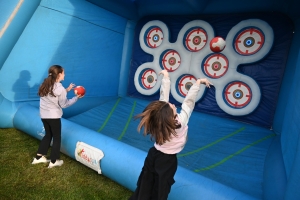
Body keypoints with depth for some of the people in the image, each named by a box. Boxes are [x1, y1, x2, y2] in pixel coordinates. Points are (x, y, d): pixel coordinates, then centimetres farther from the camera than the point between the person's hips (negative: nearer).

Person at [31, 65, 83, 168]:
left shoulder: (46, 84, 3)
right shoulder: (60, 88, -17)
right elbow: (64, 104, -11)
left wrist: (67, 90, 13)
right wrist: (76, 97, -6)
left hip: (44, 115, 7)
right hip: (54, 116, -7)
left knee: (48, 135, 24)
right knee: (57, 138, 10)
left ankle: (39, 157, 31)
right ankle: (54, 161, 21)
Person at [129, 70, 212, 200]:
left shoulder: (161, 113, -20)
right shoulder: (180, 122, -29)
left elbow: (164, 96, -11)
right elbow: (189, 101, -24)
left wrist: (166, 77, -1)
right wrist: (198, 82, -18)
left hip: (153, 155, 4)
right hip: (168, 161, -4)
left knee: (143, 189, 18)